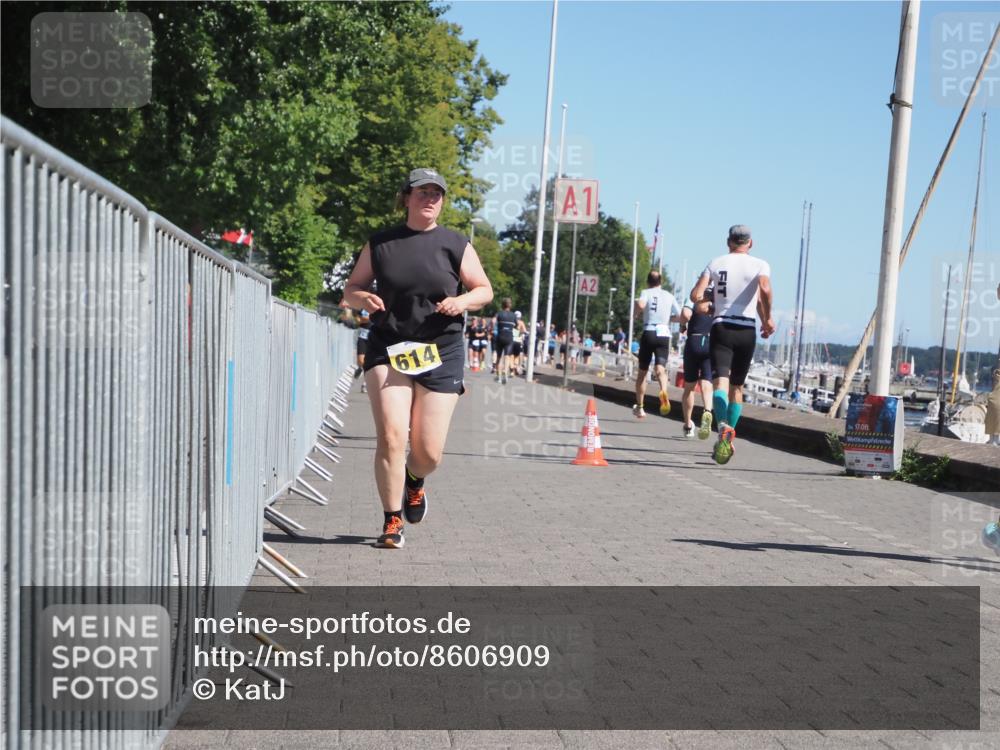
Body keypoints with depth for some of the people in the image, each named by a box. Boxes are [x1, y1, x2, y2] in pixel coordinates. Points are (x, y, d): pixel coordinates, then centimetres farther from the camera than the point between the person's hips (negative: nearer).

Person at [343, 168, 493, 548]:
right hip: (387, 349, 0)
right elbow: (350, 290, 12)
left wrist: (462, 301, -12)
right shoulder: (380, 244, 6)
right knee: (390, 436, -15)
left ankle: (414, 481, 38)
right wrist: (363, 298, -12)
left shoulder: (455, 244, 4)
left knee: (429, 452, 1)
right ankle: (392, 522, 1)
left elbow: (485, 289, 10)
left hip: (441, 353, 0)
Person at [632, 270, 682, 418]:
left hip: (648, 333, -1)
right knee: (660, 368, -11)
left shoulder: (646, 292, 3)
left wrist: (636, 312, 1)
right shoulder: (669, 296, 13)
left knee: (642, 372, 12)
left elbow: (641, 305, -19)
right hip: (664, 334, 1)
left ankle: (639, 407, 21)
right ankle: (663, 391, -45)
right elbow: (680, 317, 13)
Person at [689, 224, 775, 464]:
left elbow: (696, 295, -2)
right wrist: (767, 318, -4)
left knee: (720, 381, -13)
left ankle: (724, 426, -40)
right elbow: (765, 290, -17)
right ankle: (727, 440, 15)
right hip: (747, 330, 1)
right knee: (737, 386, 14)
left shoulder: (716, 263, 7)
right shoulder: (760, 265, 3)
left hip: (721, 328, -1)